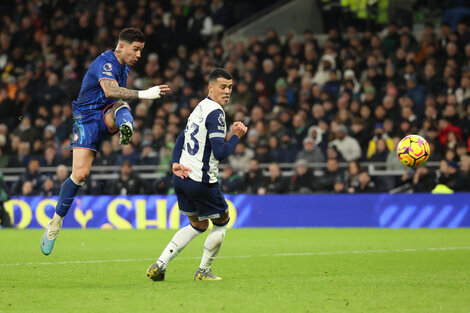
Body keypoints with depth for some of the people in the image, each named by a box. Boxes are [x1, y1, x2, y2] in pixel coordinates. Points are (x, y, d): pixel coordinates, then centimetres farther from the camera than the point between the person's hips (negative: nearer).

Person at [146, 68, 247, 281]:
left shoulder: (200, 108, 15)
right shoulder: (215, 112, -16)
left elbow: (181, 138, 18)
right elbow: (220, 152, -22)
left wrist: (175, 163, 6)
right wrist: (236, 136, -8)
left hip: (182, 177, 9)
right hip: (201, 181, -9)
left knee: (198, 225, 21)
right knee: (222, 221, 13)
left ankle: (159, 265, 10)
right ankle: (203, 271, 19)